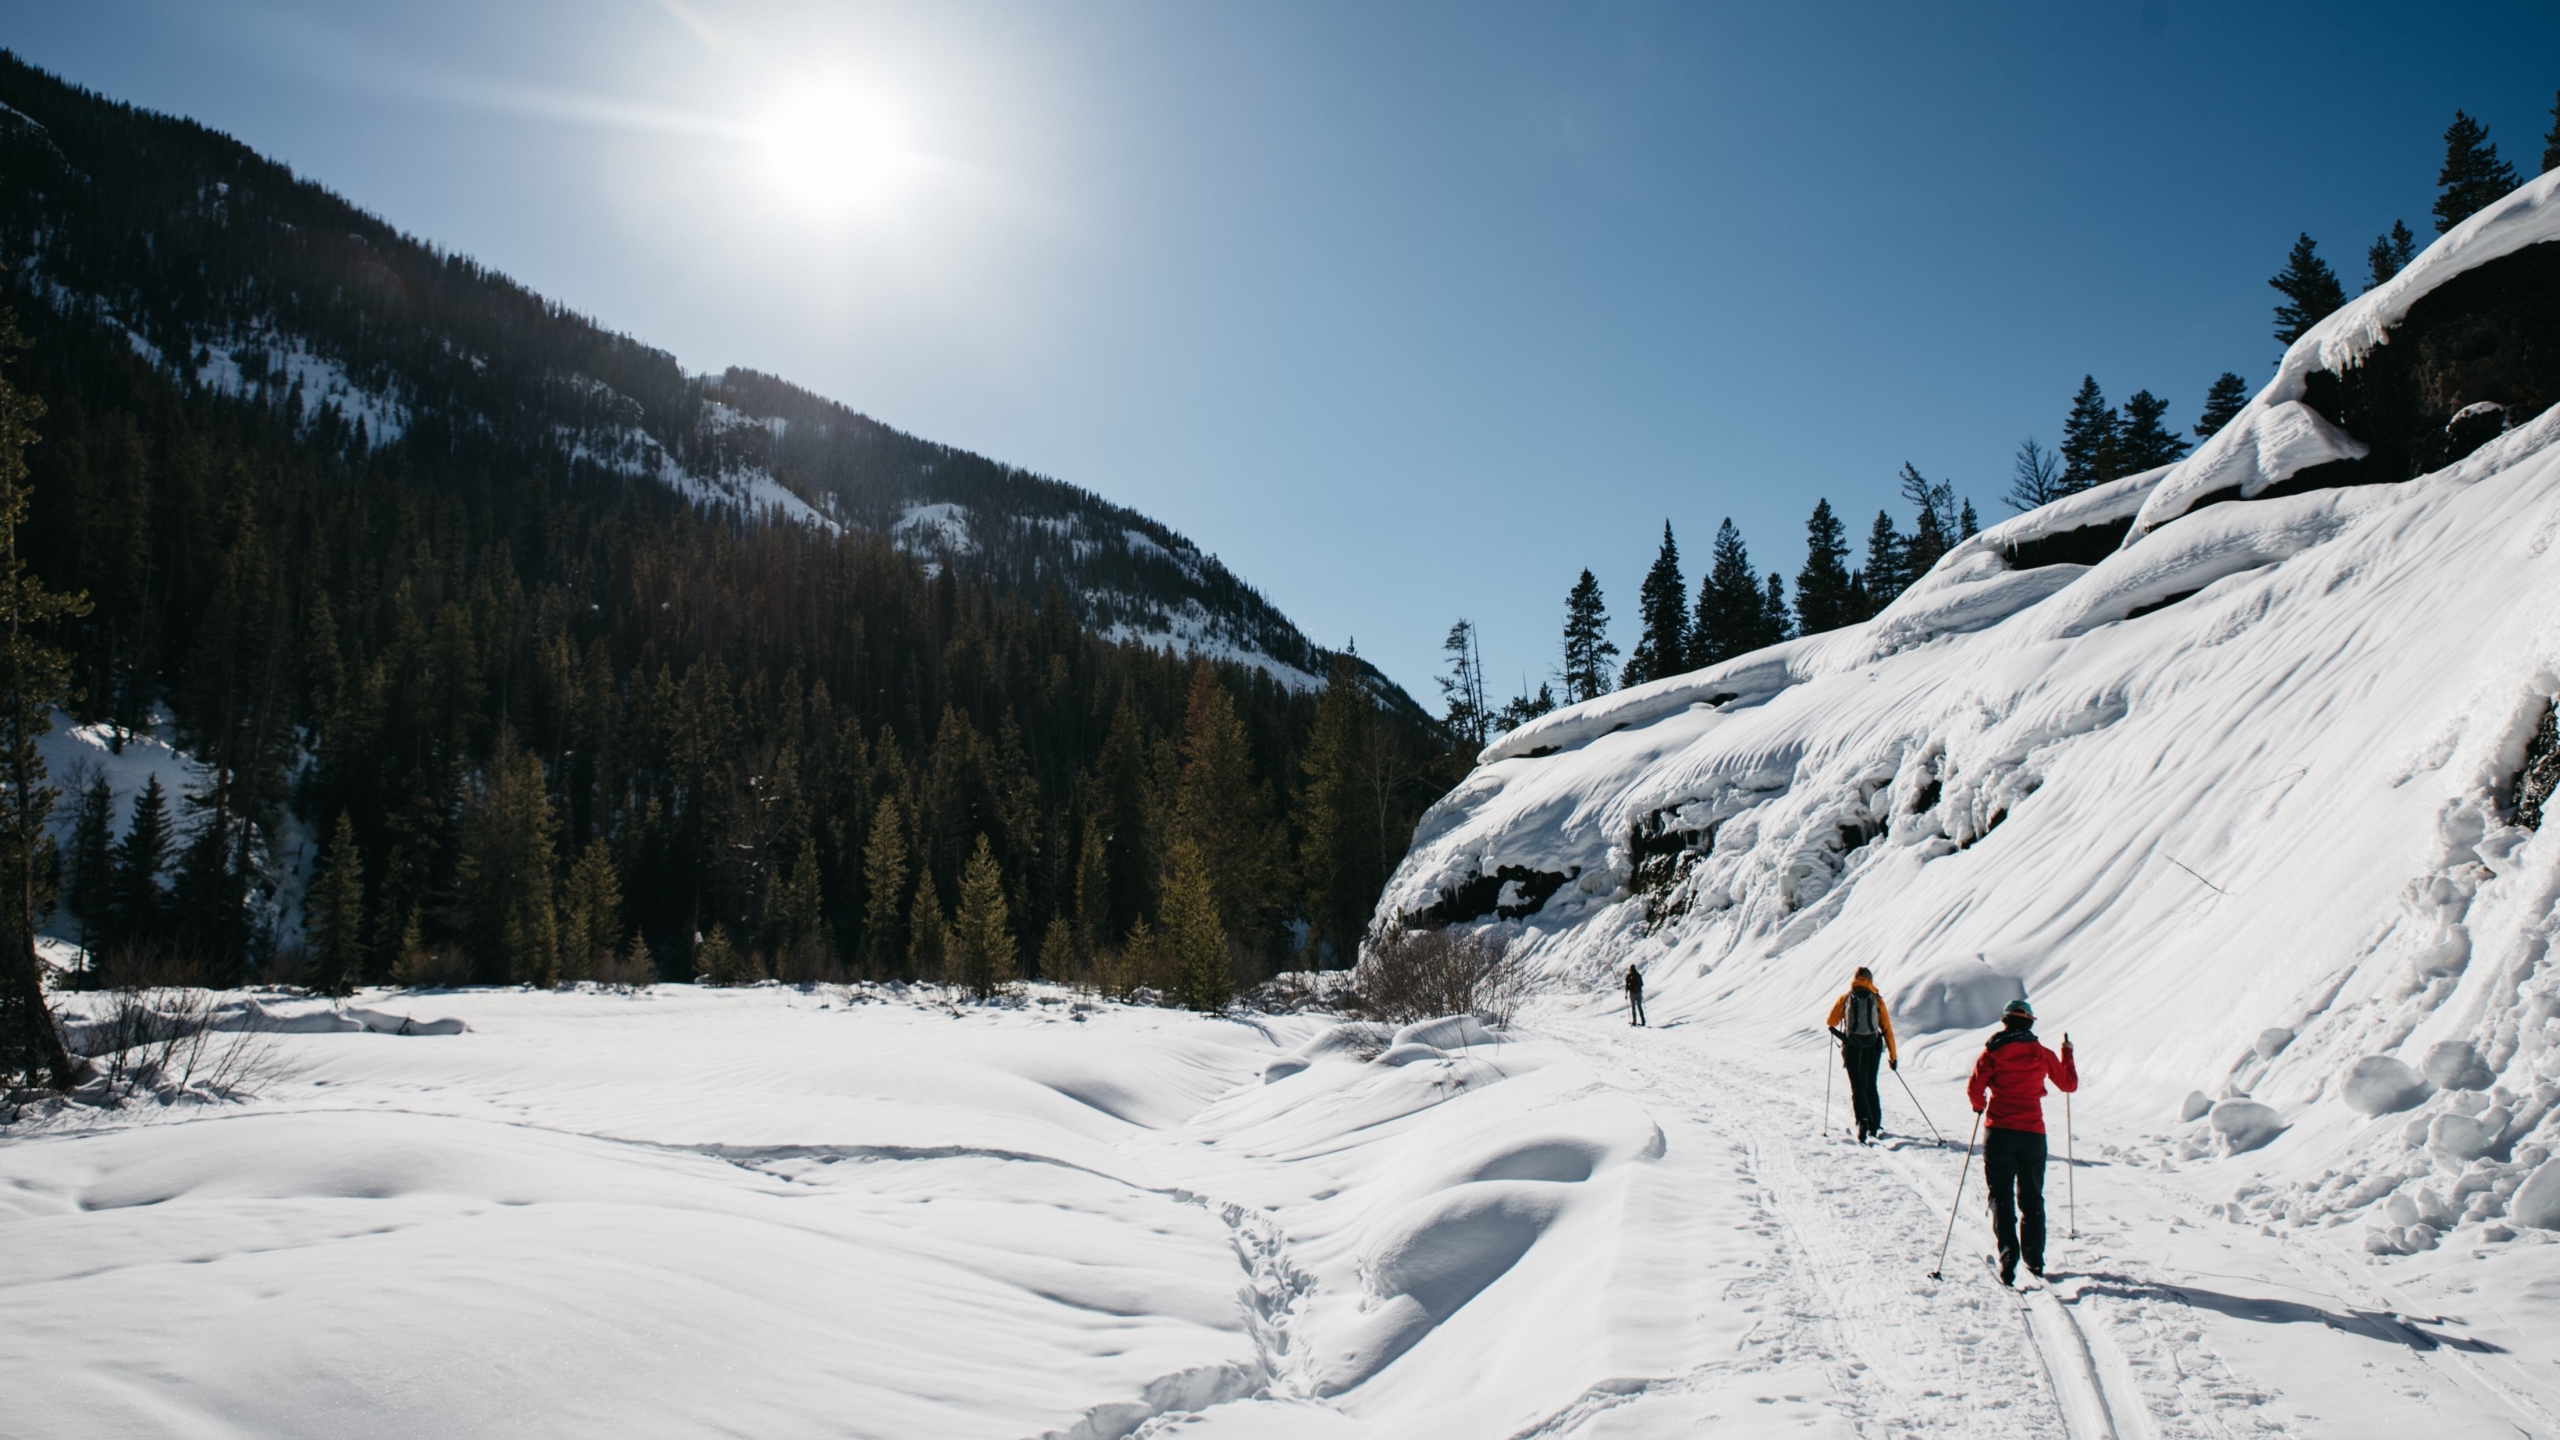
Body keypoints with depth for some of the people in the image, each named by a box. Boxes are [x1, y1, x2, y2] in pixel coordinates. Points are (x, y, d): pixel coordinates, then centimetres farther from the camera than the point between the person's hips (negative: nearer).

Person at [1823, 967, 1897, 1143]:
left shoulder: (1845, 999, 1)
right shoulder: (1877, 1000, 2)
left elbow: (1831, 1022, 4)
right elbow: (1887, 1029, 0)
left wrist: (1836, 1032, 29)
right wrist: (1893, 1055, 3)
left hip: (1852, 1048, -2)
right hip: (1873, 1048, 2)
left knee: (1858, 1086, -2)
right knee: (1871, 1086, 17)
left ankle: (1863, 1120, -26)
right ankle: (1875, 1126, 19)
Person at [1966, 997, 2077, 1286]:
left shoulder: (1992, 1052, -3)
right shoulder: (2042, 1054, 2)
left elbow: (1974, 1090, -7)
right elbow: (2069, 1084, 16)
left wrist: (1979, 1106, 15)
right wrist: (2067, 1055, 32)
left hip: (1999, 1132, -2)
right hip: (2033, 1133, 2)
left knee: (2001, 1197, 5)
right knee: (2032, 1197, 17)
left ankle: (2008, 1259, -7)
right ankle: (2035, 1259, 19)